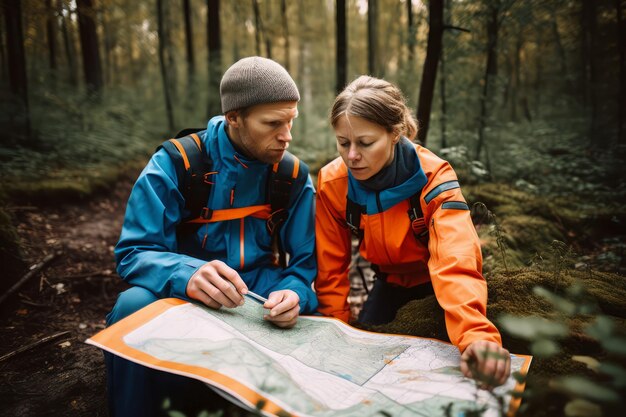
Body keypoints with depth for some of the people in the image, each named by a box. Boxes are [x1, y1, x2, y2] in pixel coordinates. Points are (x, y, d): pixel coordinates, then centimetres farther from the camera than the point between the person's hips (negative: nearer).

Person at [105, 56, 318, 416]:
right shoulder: (175, 164, -13)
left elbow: (307, 260, -5)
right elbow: (134, 253, -17)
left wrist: (293, 293, -31)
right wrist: (187, 275, -40)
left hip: (258, 287, 2)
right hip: (186, 292, -1)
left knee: (308, 314, -28)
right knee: (135, 307, -33)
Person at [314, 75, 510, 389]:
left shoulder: (433, 177, -34)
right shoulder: (332, 183, -24)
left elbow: (456, 261, -48)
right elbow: (331, 267, -15)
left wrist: (476, 335, -65)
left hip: (435, 280, -2)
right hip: (391, 278, 3)